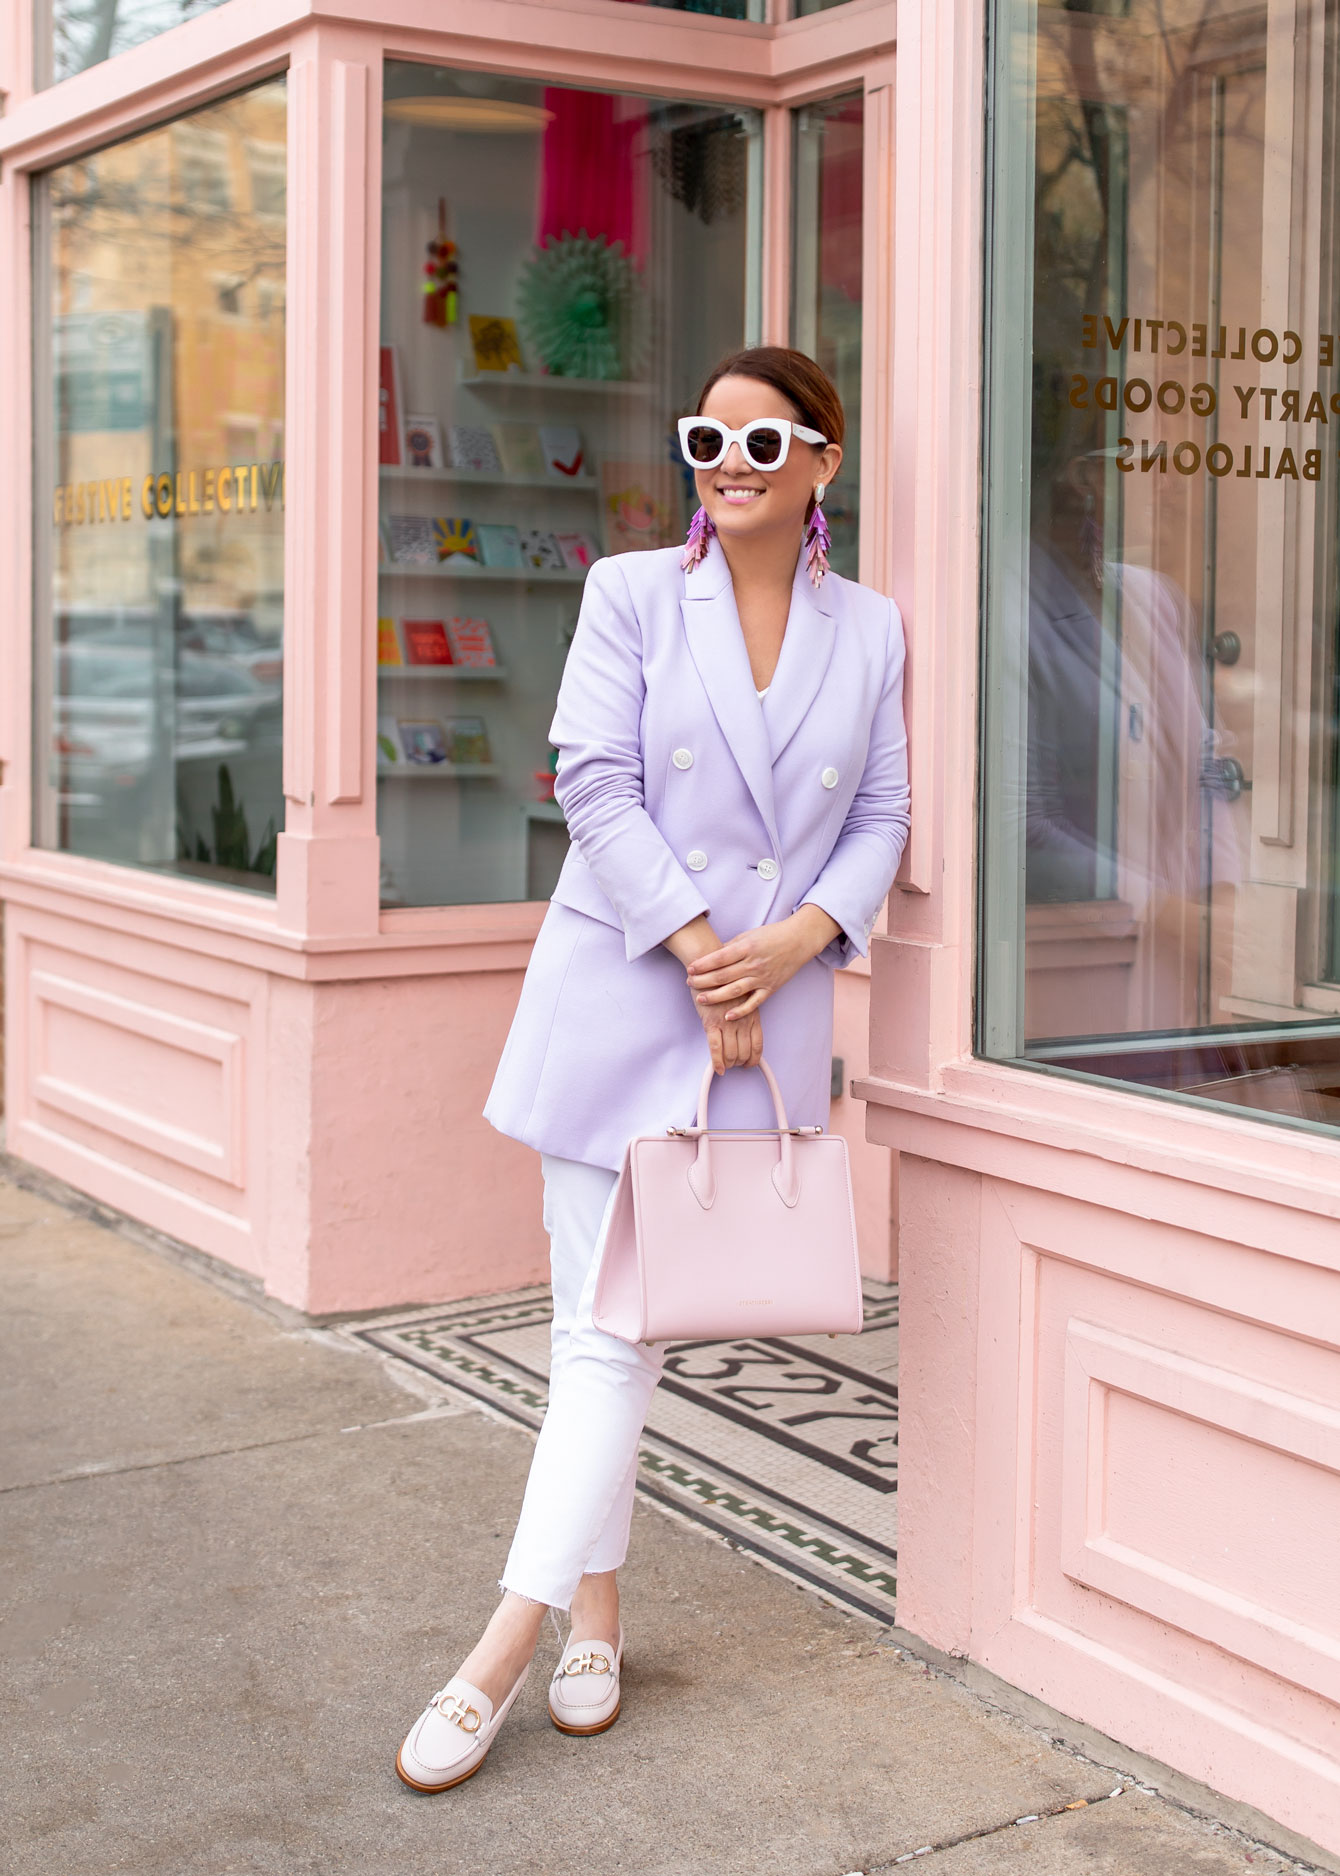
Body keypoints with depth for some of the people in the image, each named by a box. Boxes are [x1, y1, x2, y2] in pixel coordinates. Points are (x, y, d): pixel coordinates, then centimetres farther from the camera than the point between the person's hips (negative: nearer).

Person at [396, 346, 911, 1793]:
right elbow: (595, 786, -6)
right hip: (618, 993, -1)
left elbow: (882, 818, 9)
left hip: (770, 1009, 2)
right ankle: (592, 1614, 16)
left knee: (626, 1325, 3)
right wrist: (697, 948, -13)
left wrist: (796, 936, -9)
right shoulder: (632, 593, 1)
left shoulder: (871, 630, 9)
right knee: (599, 1322, 1)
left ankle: (509, 1649, 9)